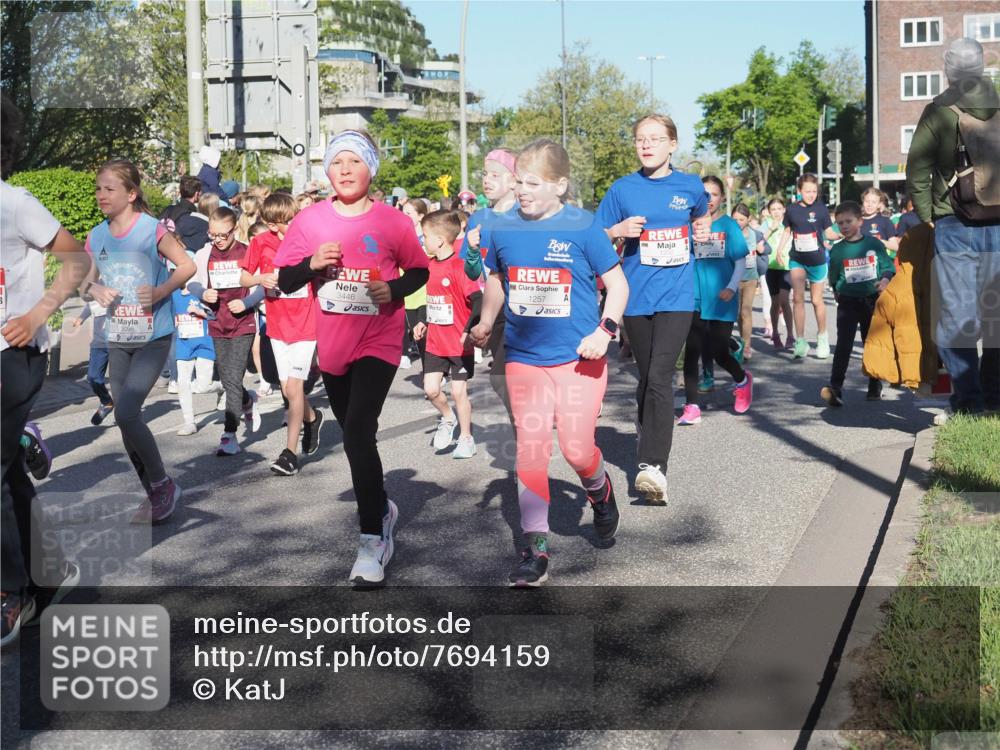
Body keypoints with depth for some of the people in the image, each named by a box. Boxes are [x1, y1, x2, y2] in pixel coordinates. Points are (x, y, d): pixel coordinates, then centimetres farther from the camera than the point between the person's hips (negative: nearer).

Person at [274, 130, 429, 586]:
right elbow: (285, 281, 2)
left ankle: (374, 537, -7)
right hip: (332, 344, 4)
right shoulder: (310, 220, -1)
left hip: (378, 341, -4)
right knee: (353, 432, 17)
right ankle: (381, 506, 42)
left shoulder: (392, 221, -6)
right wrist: (312, 263, -17)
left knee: (358, 432, -17)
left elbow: (419, 271, 5)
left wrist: (394, 289, -15)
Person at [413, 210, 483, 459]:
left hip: (459, 343, -6)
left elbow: (478, 300, -24)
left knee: (459, 391, 3)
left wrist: (469, 330, -31)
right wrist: (424, 323, 12)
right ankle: (447, 419, 31)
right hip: (435, 342, 6)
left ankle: (466, 438, 19)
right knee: (430, 389, 3)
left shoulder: (459, 266, -18)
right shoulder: (430, 265, 6)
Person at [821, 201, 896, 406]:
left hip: (872, 300, 1)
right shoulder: (837, 249, 0)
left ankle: (875, 387, 24)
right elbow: (833, 277, 11)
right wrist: (838, 292, 4)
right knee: (843, 345, -12)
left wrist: (885, 280, -15)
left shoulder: (874, 243, -1)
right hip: (848, 302, -1)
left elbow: (888, 267, 2)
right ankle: (835, 388, -20)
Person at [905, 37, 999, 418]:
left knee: (955, 317, 2)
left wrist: (927, 217, 5)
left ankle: (968, 403, 4)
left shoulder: (938, 111, -2)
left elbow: (917, 172, -2)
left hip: (954, 227, -2)